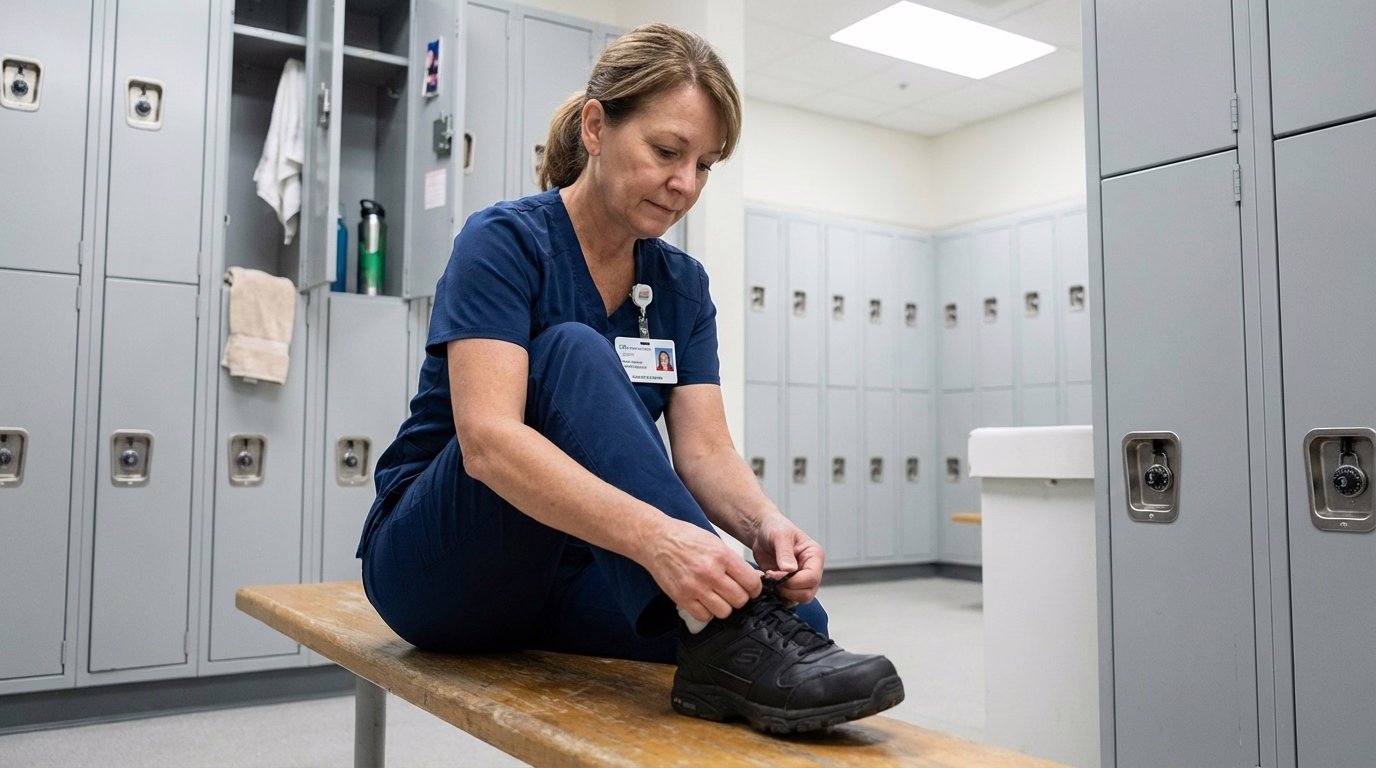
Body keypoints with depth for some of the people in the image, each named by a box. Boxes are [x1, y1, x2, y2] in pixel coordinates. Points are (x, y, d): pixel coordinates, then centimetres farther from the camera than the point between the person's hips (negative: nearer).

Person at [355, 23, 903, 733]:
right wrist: (657, 537, -44)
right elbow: (488, 440, -31)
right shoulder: (506, 241, -15)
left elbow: (703, 449, -8)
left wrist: (762, 523, -30)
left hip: (573, 572, 4)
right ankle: (722, 642, -38)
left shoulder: (682, 285, 3)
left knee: (797, 616, -24)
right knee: (573, 353, -33)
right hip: (439, 565, -4)